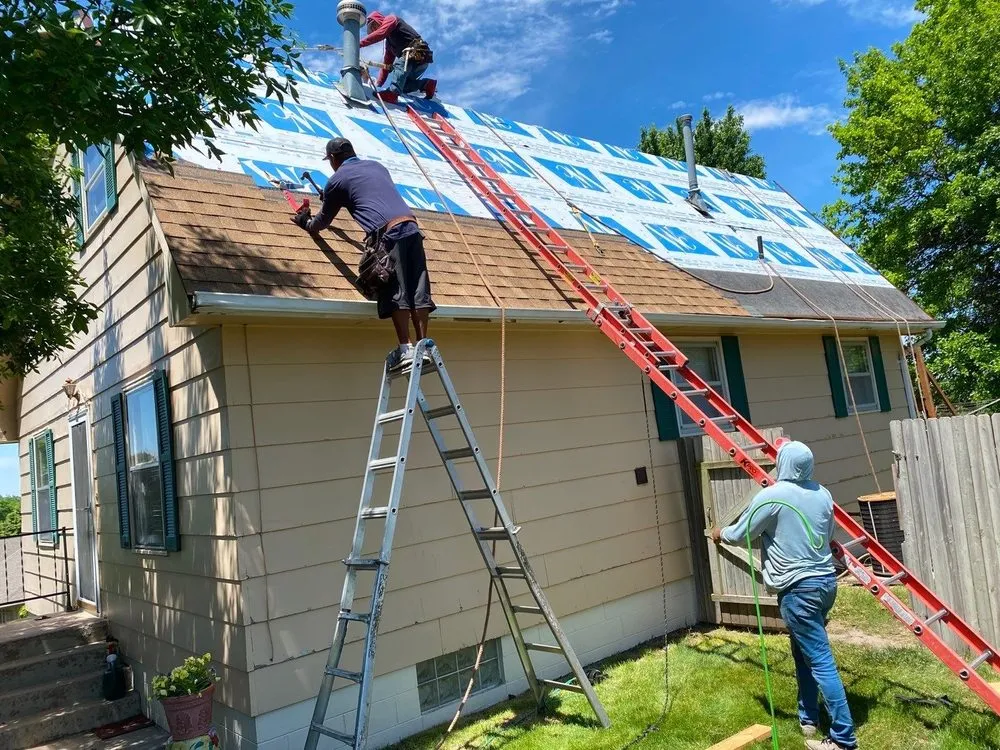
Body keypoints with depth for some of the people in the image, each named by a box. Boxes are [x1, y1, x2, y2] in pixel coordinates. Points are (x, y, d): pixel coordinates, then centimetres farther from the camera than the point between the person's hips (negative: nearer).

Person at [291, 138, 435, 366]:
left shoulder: (337, 179, 12)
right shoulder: (377, 166, 29)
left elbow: (323, 220, 22)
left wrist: (306, 223, 45)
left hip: (388, 234, -5)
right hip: (411, 228, 6)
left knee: (395, 292, -5)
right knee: (418, 289, 2)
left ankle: (406, 348, -9)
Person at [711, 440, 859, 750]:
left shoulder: (771, 496, -14)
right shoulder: (823, 494, 6)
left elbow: (739, 535, -4)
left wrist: (720, 533, 17)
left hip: (798, 589, -8)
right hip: (826, 581, 8)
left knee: (820, 661, -3)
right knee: (805, 652, 21)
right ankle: (808, 718, 31)